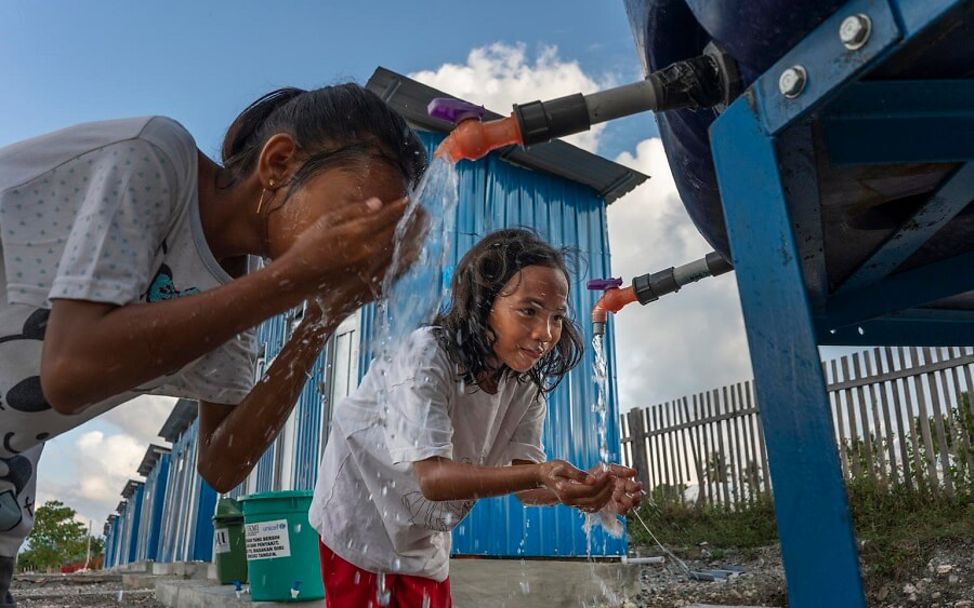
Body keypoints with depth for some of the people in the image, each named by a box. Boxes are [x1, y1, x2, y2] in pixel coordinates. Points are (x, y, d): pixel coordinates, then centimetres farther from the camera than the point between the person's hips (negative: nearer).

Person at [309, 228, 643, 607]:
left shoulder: (527, 387, -12)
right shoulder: (428, 354, -30)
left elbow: (525, 483, -17)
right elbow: (432, 477, -38)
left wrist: (588, 488, -37)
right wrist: (541, 475, -52)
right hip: (360, 526, -5)